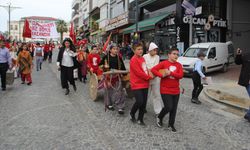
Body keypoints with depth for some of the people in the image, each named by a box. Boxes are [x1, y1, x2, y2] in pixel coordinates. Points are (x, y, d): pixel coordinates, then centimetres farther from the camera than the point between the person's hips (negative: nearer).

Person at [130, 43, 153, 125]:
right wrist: (149, 77, -9)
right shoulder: (133, 60, -15)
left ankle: (140, 119, 22)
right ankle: (132, 113, 14)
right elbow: (139, 72, -19)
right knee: (139, 101, -15)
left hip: (144, 84, 8)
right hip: (137, 85, -8)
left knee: (144, 103, 8)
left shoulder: (142, 58, 12)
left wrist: (149, 73, 0)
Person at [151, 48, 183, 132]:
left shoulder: (179, 65, 5)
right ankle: (159, 118, 21)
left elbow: (180, 75, -9)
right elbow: (153, 69, -13)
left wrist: (170, 73, -20)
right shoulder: (164, 63, -7)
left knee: (174, 109, 10)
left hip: (176, 90, 5)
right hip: (165, 90, -5)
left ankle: (171, 125, 28)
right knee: (168, 107, -9)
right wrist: (162, 75, -24)